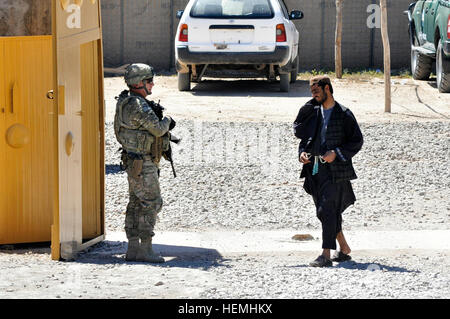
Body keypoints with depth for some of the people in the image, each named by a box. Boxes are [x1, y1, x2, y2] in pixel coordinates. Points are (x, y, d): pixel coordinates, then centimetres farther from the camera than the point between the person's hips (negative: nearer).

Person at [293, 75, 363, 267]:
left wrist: (336, 153, -17)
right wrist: (302, 152, -4)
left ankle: (326, 255, -17)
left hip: (335, 170, -7)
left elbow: (357, 141, -4)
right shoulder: (313, 112, 14)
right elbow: (300, 133, 16)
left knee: (327, 210, -16)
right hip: (315, 170, 7)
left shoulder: (344, 114, -3)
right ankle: (344, 249, 28)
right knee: (324, 212, 12)